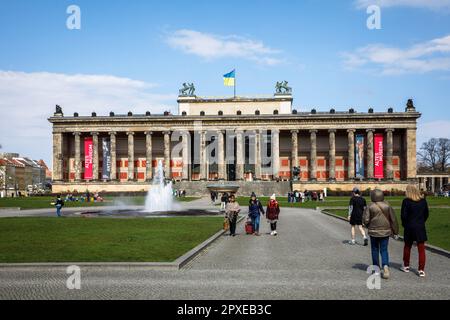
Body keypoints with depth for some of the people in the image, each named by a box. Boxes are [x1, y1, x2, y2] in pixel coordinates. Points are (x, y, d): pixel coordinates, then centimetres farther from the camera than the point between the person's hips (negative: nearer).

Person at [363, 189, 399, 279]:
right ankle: (385, 266, -15)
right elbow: (393, 219, 1)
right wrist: (395, 231, 10)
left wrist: (369, 226, 12)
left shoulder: (370, 207, -10)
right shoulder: (387, 206, -3)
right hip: (385, 231, 1)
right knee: (384, 250, 6)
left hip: (373, 231, -1)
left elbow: (366, 220, -10)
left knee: (375, 250, 14)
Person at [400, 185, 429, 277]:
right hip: (421, 228, 2)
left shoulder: (406, 201, -11)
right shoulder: (423, 201, 0)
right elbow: (426, 214, 7)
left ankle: (406, 266, 27)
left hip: (409, 228, -2)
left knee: (407, 247, 16)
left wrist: (404, 224, 4)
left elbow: (403, 215, -12)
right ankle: (421, 270, 2)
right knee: (421, 249, 5)